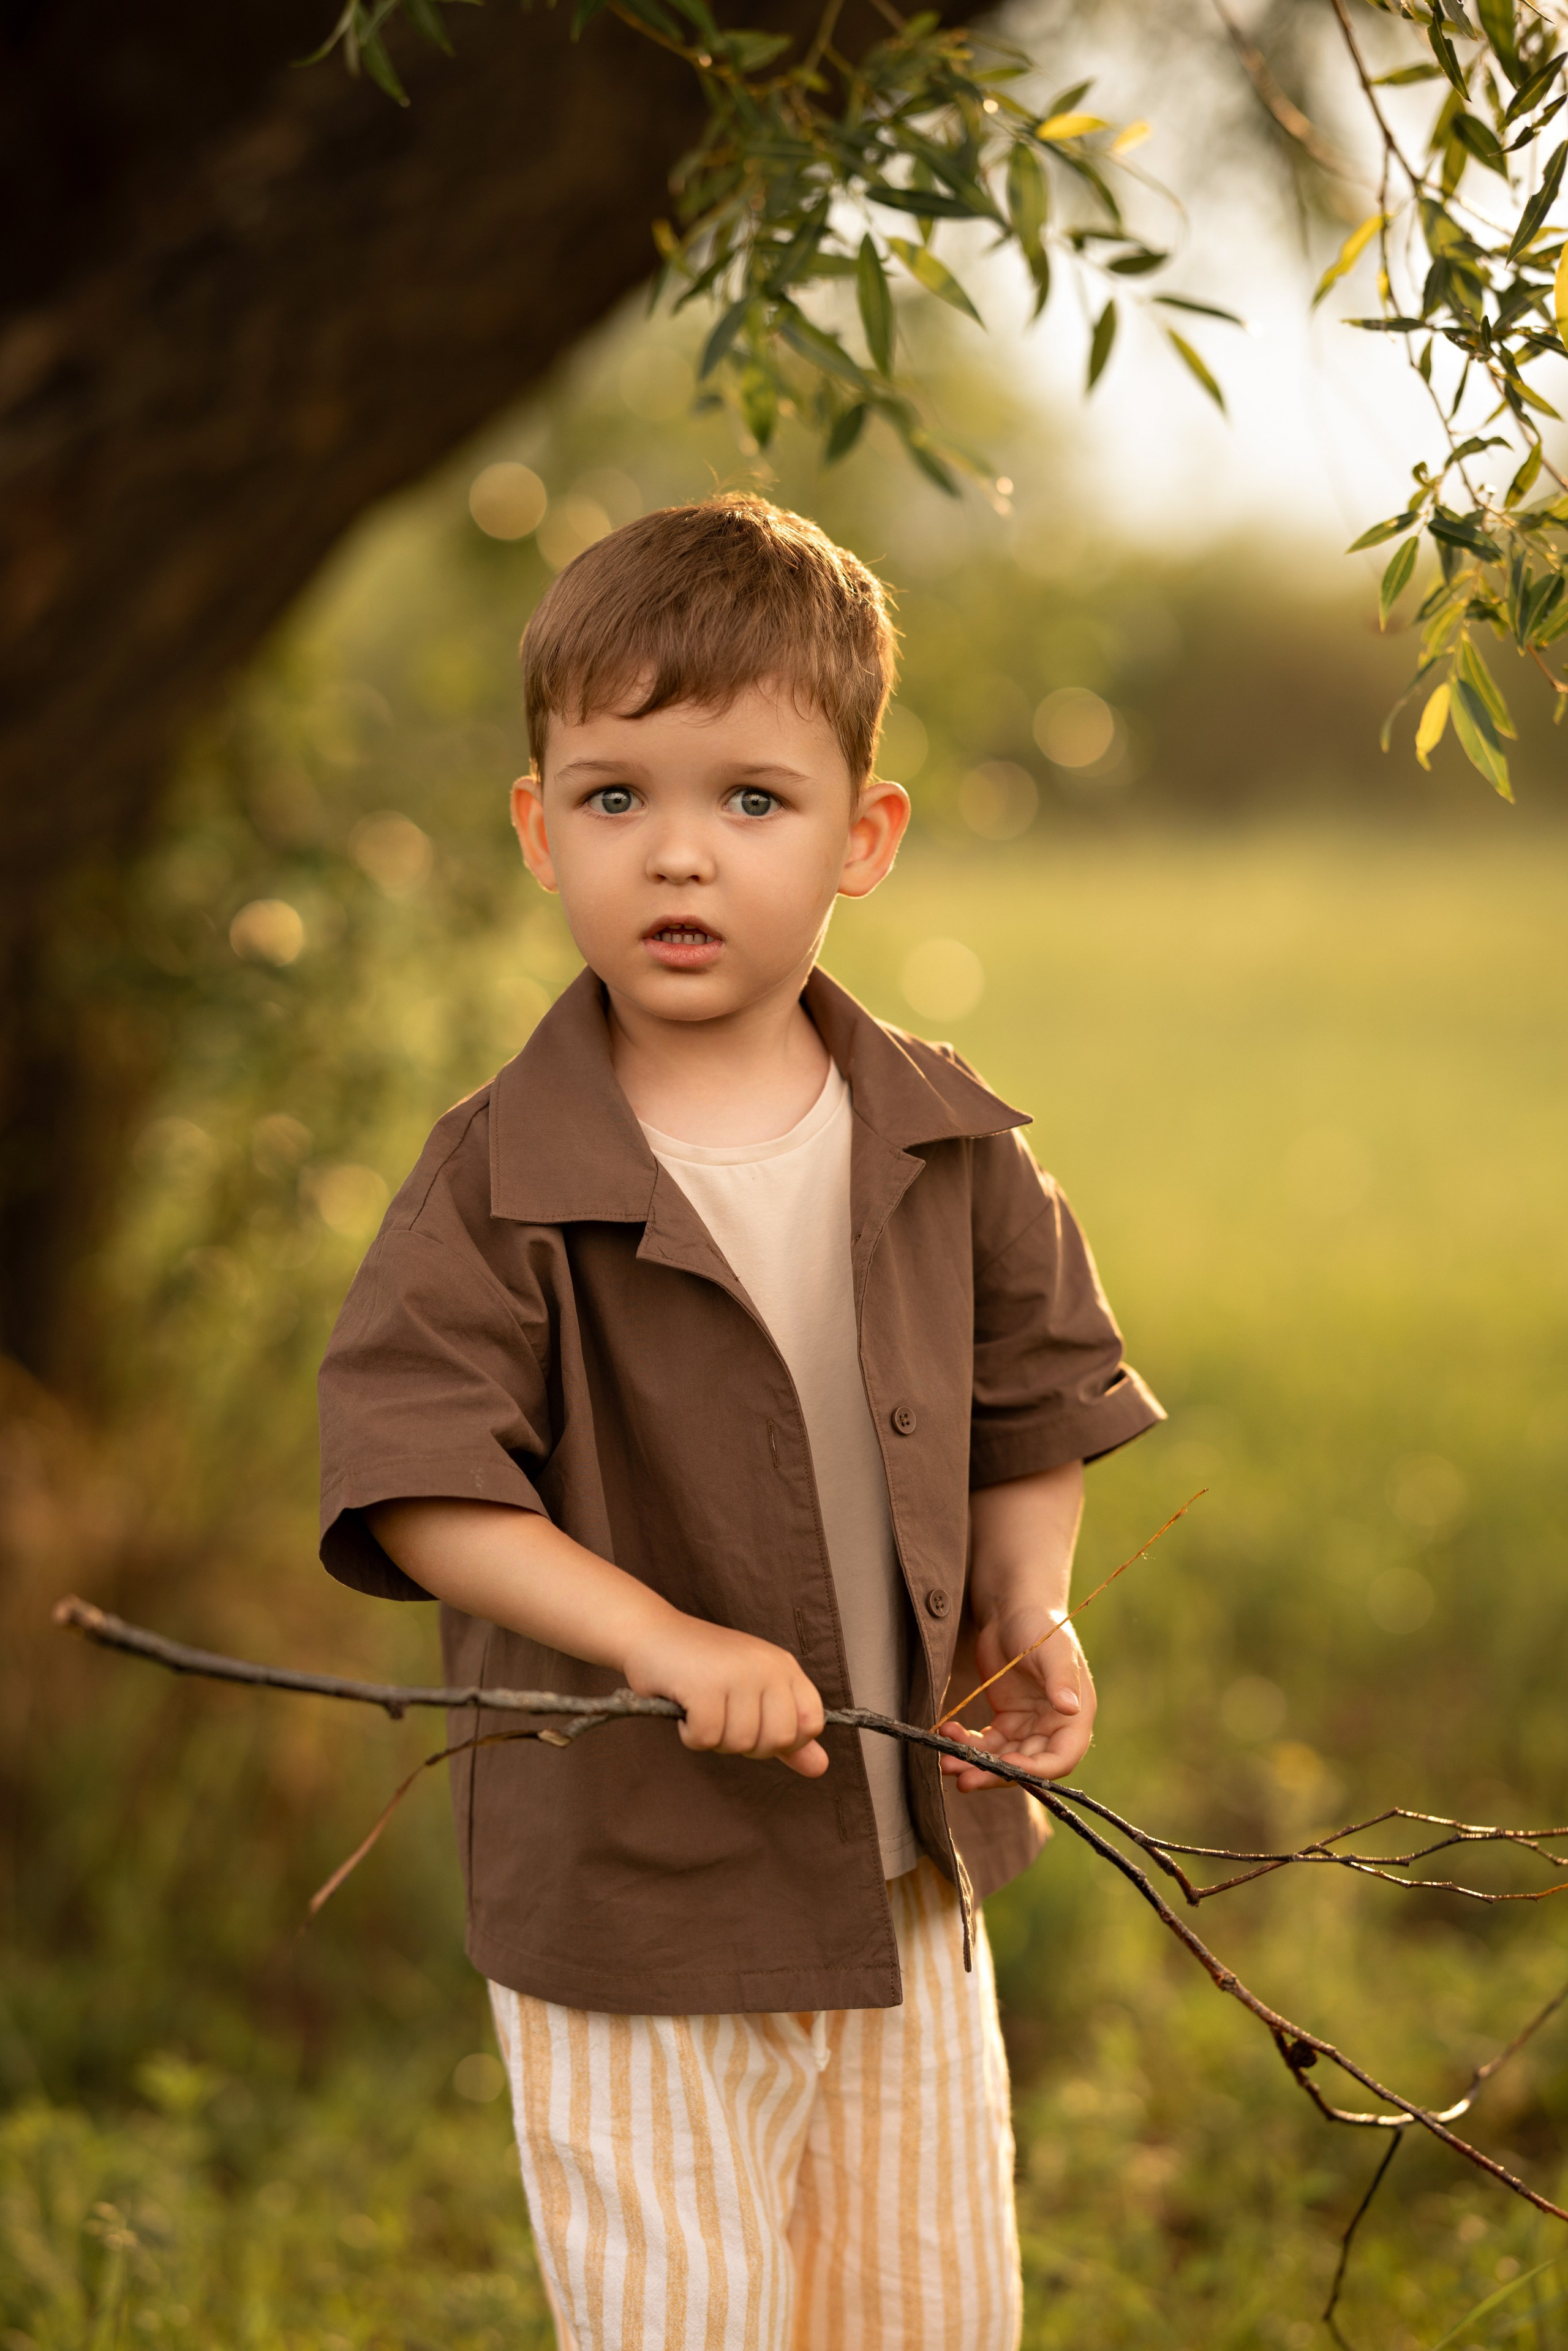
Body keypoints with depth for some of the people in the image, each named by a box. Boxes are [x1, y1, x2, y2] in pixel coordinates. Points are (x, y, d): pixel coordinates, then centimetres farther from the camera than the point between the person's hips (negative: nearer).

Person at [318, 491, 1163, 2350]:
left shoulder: (946, 1146, -1)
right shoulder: (498, 1190, -14)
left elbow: (1036, 1398, 10)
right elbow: (415, 1482, -20)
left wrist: (1031, 1617, -5)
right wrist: (661, 1637, -30)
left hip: (912, 1877, 4)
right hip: (627, 1909, -4)